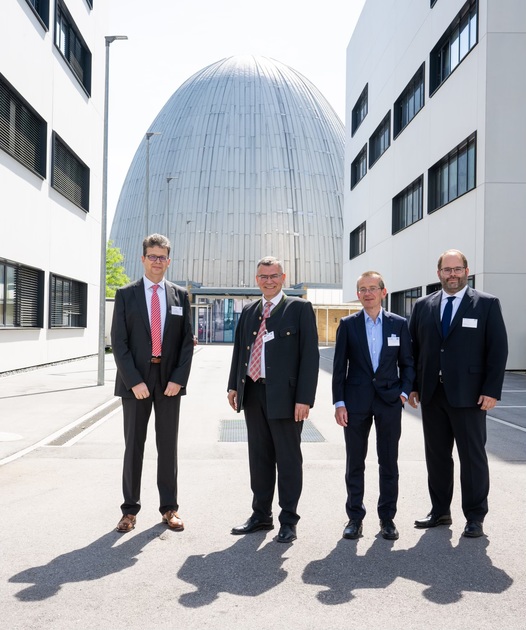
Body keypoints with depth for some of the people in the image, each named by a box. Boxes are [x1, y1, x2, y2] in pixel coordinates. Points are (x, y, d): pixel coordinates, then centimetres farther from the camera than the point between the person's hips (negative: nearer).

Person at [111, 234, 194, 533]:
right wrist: (134, 381, -13)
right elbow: (119, 341, -4)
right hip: (135, 380, -1)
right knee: (134, 445, 6)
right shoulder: (126, 294, 1)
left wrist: (179, 379, -7)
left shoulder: (180, 295, 6)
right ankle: (130, 509, 17)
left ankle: (169, 508, 19)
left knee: (168, 445, 8)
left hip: (170, 380, 2)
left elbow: (187, 341, 4)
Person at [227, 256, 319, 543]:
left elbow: (310, 354, -9)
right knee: (259, 457, 14)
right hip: (252, 393, 5)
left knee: (288, 459, 5)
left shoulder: (299, 308, -3)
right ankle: (261, 515, 28)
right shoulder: (249, 311, 14)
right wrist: (234, 385, 10)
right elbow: (239, 349, 19)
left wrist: (304, 398, -15)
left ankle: (288, 520, 18)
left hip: (284, 395, -5)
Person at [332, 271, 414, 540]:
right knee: (354, 462, 7)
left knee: (389, 462, 7)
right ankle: (355, 517, 19)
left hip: (389, 400, 1)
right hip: (356, 402, 0)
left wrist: (404, 392, -4)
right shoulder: (348, 324, 2)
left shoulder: (399, 324, 4)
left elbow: (407, 363, 8)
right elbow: (339, 366, 1)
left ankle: (387, 517, 20)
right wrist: (339, 402, -4)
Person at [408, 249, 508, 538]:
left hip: (468, 394, -3)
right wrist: (413, 386, 4)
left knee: (473, 456, 5)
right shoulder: (423, 306, 8)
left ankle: (475, 517, 17)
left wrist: (492, 390, -10)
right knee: (436, 455, 12)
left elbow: (498, 349, -5)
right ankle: (440, 511, 26)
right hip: (431, 394, 4)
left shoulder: (487, 304, -1)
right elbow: (413, 348, 10)